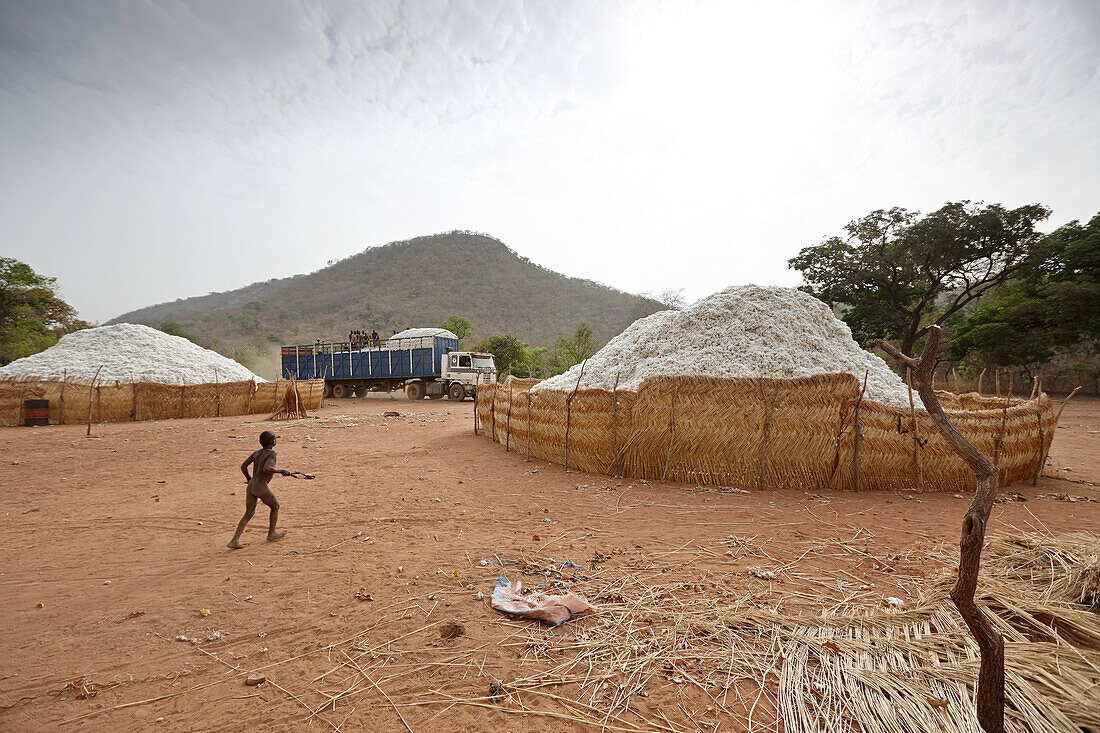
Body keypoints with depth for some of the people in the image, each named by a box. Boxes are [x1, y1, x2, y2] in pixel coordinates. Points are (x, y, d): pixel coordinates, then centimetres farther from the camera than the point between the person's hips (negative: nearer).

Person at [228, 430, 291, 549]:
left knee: (249, 514, 11)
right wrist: (281, 470, -11)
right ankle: (271, 534, 25)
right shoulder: (271, 453, -10)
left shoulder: (256, 453, 11)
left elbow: (243, 466, 10)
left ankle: (235, 540, 1)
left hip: (251, 486, 6)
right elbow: (266, 469, -24)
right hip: (262, 487, -6)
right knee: (275, 506, 16)